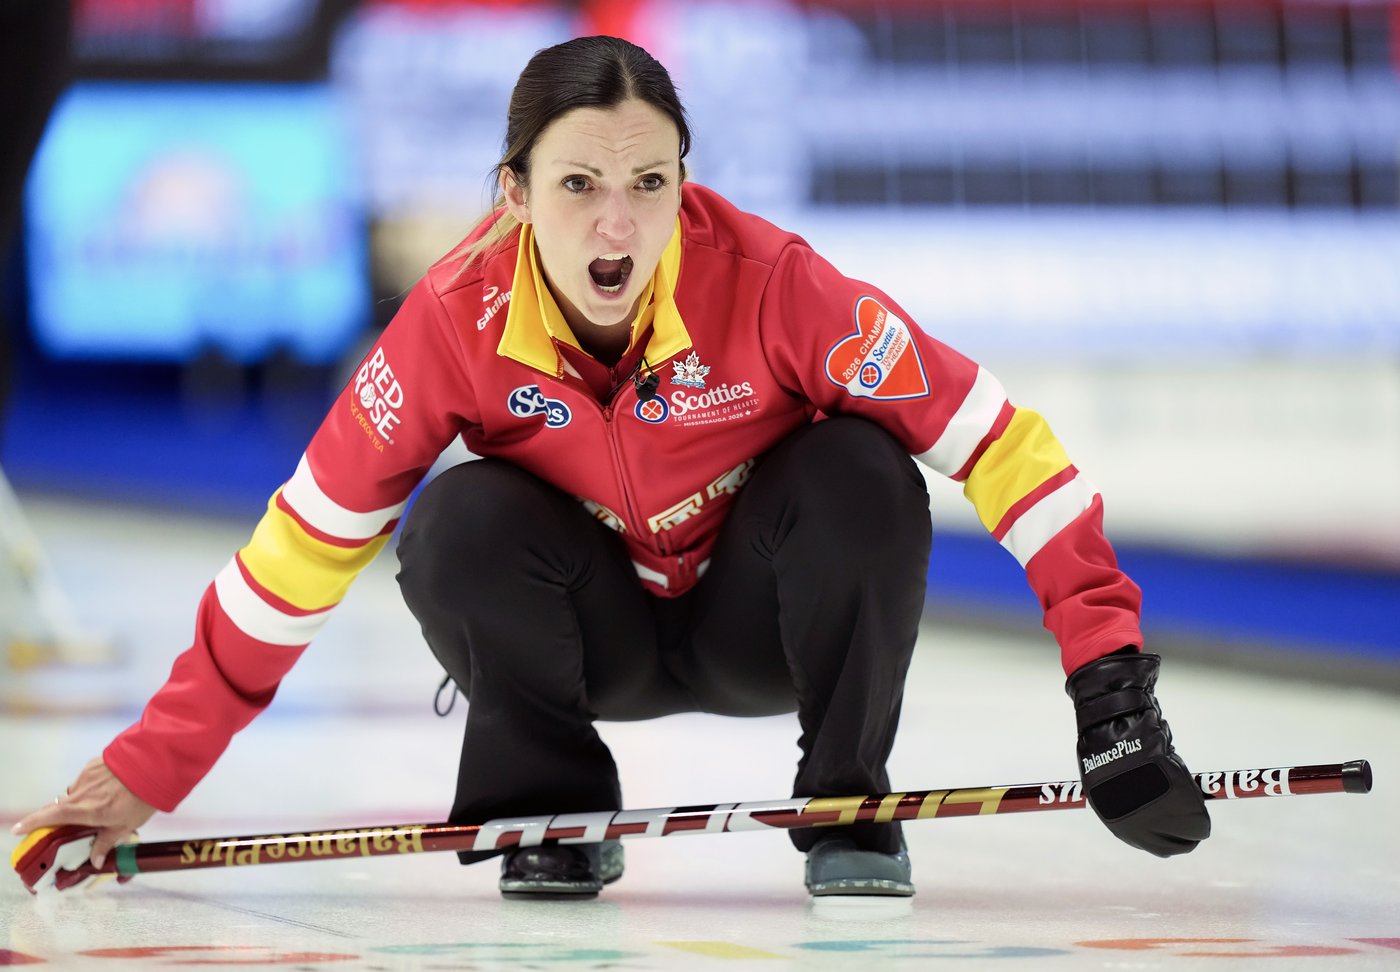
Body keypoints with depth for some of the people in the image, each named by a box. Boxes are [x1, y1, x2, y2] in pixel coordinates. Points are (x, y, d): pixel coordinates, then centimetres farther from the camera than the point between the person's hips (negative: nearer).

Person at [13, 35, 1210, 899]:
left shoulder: (768, 283, -30)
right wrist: (152, 768, -21)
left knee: (863, 474, -30)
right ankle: (551, 815, -4)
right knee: (458, 524, -29)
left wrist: (1108, 665, -35)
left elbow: (996, 442, -27)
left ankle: (847, 808, -6)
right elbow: (312, 536, -18)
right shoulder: (459, 317, -24)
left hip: (761, 627, 0)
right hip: (597, 638, 1)